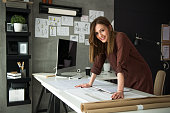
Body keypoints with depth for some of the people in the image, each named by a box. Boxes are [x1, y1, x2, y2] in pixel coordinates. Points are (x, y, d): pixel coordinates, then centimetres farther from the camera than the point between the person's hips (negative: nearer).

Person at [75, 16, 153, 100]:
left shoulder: (120, 37, -25)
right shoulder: (103, 43, -2)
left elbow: (121, 64, -35)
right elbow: (97, 64, 6)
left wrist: (120, 91, -41)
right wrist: (90, 84, 7)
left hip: (140, 79, -6)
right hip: (126, 81, 6)